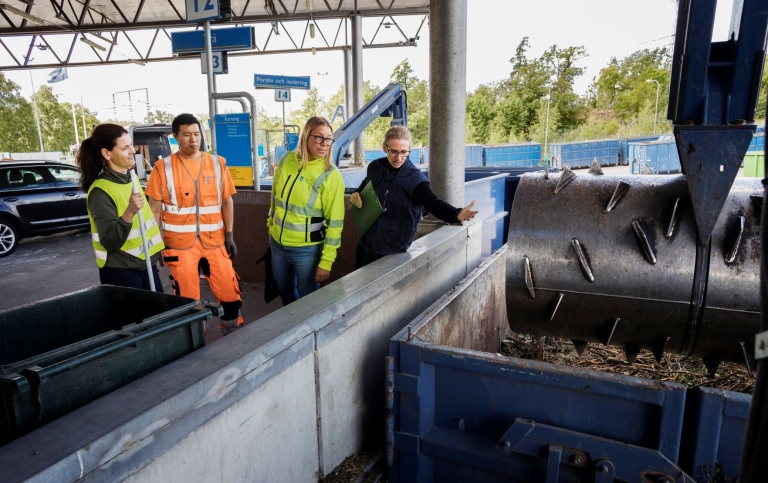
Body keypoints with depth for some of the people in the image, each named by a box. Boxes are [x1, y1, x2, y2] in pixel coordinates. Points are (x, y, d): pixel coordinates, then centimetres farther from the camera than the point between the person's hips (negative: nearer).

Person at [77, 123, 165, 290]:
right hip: (120, 271, -7)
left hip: (145, 263, 7)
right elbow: (110, 243, -23)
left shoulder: (130, 177, 6)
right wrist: (129, 213, -36)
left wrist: (157, 248, 18)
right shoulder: (100, 191, -18)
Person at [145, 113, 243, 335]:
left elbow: (227, 202, 8)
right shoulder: (163, 167, -3)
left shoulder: (217, 163, 4)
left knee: (230, 294, 5)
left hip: (214, 241, 2)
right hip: (180, 243, -2)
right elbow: (155, 209, 0)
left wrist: (229, 236, 3)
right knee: (188, 300, 9)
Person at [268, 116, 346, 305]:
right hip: (278, 243, 5)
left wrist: (326, 260, -15)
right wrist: (271, 224, 20)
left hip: (307, 249, -5)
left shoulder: (331, 175, -16)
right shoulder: (286, 160, -3)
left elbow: (335, 222, -15)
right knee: (285, 293, 22)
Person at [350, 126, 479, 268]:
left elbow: (434, 203, -31)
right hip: (364, 241, 6)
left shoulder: (415, 179, -19)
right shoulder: (375, 167, -1)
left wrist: (457, 214, -51)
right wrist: (356, 194, -3)